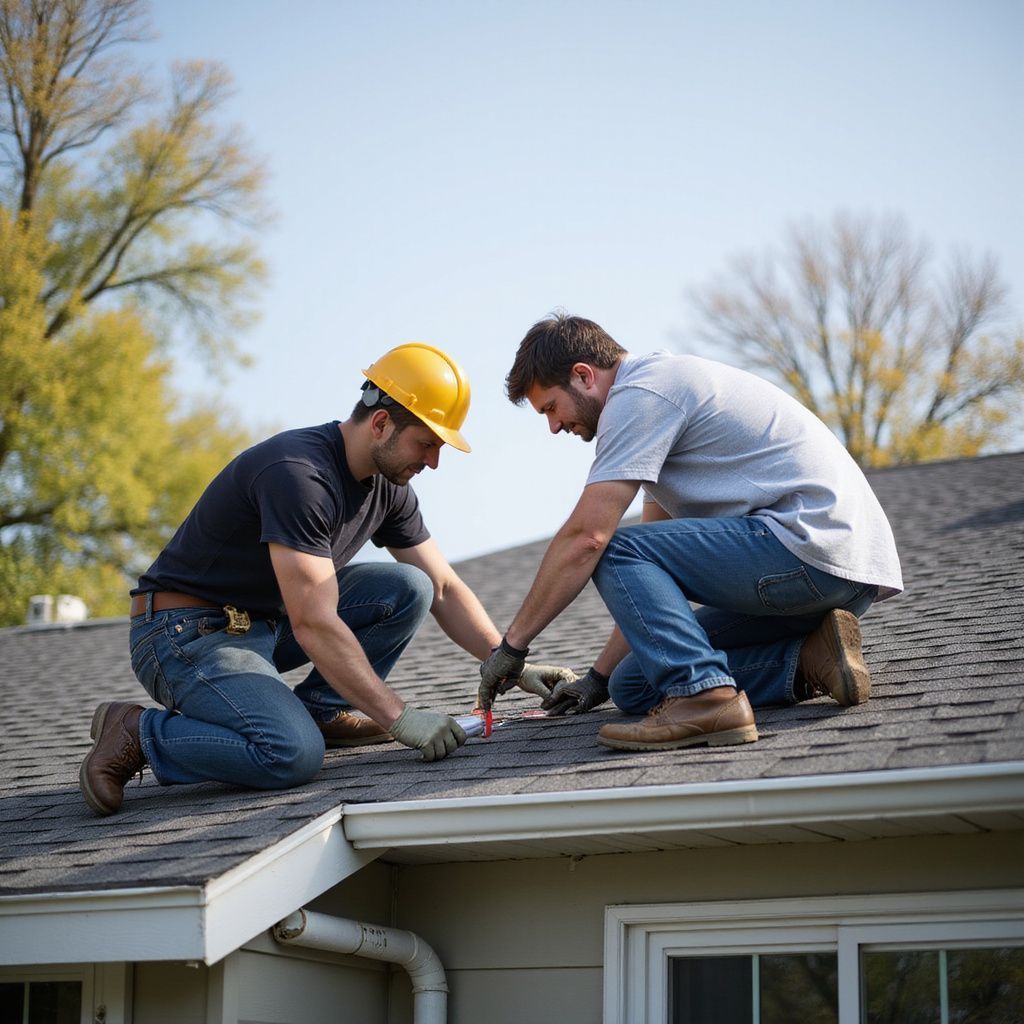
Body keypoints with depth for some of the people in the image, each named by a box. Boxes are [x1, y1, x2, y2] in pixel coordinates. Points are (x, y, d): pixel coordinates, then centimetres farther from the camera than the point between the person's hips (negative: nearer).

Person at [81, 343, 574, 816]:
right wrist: (398, 718, -28)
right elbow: (314, 626, -30)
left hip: (266, 622, 9)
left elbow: (444, 589, 12)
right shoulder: (298, 474, -27)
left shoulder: (387, 487, 2)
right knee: (292, 754, -31)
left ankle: (318, 710, 4)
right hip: (187, 633, -9)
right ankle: (137, 732, -11)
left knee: (407, 589, -4)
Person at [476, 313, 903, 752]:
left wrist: (513, 644, -5)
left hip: (812, 547, -10)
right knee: (635, 685, 8)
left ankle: (704, 696, -24)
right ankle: (806, 660, 3)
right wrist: (599, 676, 25)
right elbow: (652, 565, 26)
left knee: (615, 551, -10)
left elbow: (586, 537, -14)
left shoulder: (638, 395, -8)